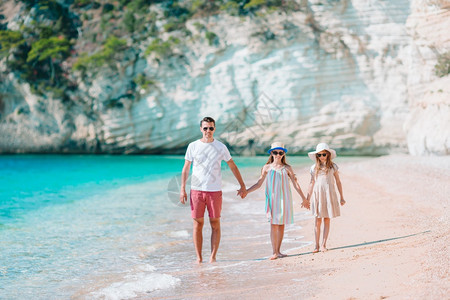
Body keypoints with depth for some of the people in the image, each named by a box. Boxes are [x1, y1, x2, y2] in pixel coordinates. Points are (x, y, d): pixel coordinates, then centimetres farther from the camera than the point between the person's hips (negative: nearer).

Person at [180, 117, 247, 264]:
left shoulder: (221, 147, 5)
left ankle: (213, 257, 7)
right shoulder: (193, 146, 4)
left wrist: (242, 186, 11)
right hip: (196, 190, 0)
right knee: (198, 224, 0)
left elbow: (233, 166, 12)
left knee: (215, 224, 0)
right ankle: (199, 257, 6)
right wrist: (182, 189, -1)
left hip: (215, 191, 0)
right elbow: (186, 168, 7)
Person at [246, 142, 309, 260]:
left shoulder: (287, 168, 4)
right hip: (272, 198, -1)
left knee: (281, 224, 3)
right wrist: (246, 191, -4)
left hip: (284, 198, 1)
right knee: (273, 224, -5)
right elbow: (259, 183, 6)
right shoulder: (267, 167, 4)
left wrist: (303, 198, 7)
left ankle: (278, 251, 12)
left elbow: (295, 184, 7)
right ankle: (274, 252, -3)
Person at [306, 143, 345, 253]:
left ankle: (324, 244, 8)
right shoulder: (314, 168, 5)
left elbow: (338, 182, 9)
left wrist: (342, 197, 9)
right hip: (317, 195, 0)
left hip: (329, 194, 0)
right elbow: (312, 183, 10)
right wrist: (307, 199, 9)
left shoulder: (333, 166, 4)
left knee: (327, 220, 2)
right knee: (318, 220, -1)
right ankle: (316, 245, 4)